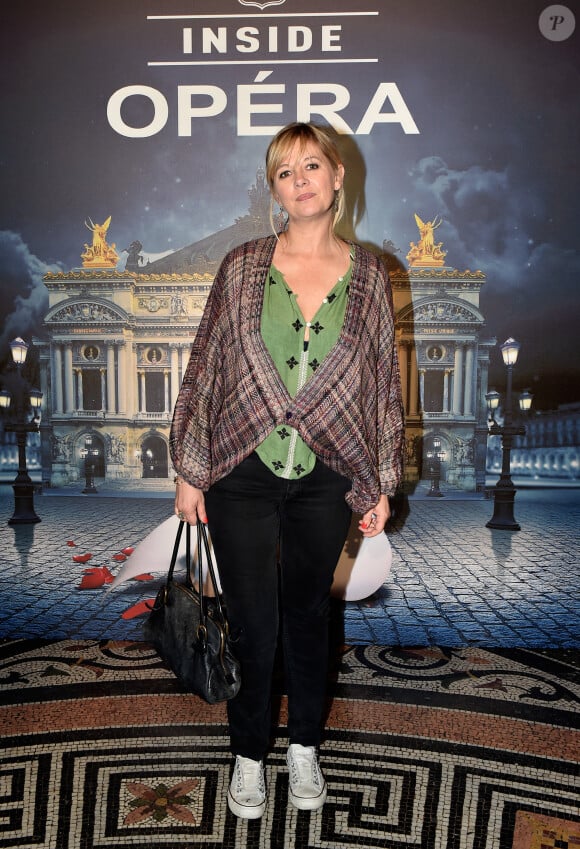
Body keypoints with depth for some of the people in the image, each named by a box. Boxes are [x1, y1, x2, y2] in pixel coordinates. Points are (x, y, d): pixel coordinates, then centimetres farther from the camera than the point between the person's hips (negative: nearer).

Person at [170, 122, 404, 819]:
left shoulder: (367, 275, 2)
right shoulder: (243, 266, -1)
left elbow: (383, 382, 5)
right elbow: (204, 367, 1)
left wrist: (382, 484, 5)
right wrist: (188, 470, 0)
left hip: (324, 480, 1)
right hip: (241, 475, -1)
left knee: (308, 614, 17)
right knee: (252, 625, 8)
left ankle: (304, 746, 41)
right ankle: (249, 755, 34)